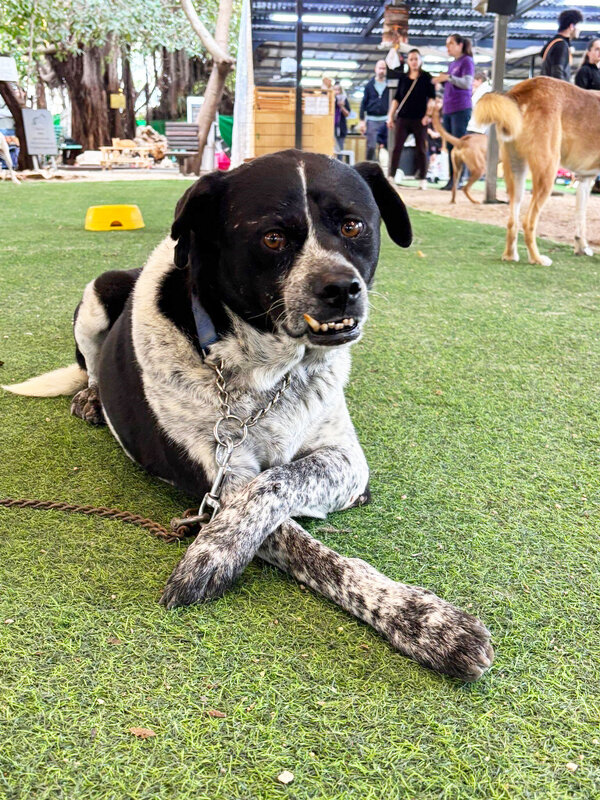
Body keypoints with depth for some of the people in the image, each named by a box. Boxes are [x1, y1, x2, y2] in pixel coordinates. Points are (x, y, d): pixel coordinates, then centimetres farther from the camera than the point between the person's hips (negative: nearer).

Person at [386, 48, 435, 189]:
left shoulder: (426, 77, 4)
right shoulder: (403, 77, 12)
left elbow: (432, 98, 0)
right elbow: (396, 98, 14)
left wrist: (427, 115, -11)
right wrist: (390, 116, 7)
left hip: (419, 119, -2)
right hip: (403, 118, 2)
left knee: (421, 148, 1)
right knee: (397, 147, -4)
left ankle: (423, 179, 5)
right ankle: (391, 176, -4)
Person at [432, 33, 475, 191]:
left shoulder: (467, 61, -1)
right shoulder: (452, 64, 22)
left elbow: (467, 83, -14)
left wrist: (448, 77, -21)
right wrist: (441, 80, 10)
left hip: (461, 109, -8)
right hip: (448, 110, 8)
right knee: (450, 146, 6)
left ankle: (459, 180, -11)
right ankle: (452, 179, 8)